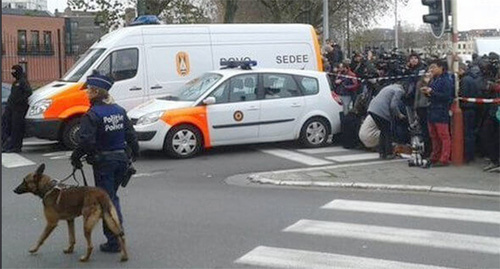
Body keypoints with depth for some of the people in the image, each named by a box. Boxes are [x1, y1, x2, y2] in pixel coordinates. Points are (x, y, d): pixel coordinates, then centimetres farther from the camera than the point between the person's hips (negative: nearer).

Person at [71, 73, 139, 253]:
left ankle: (114, 241, 3)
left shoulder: (93, 114, -16)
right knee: (112, 196, 21)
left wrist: (75, 157, -10)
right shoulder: (119, 111, 5)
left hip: (103, 161, -6)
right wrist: (135, 153, 20)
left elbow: (87, 141, -24)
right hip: (121, 158, 7)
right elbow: (131, 135, 7)